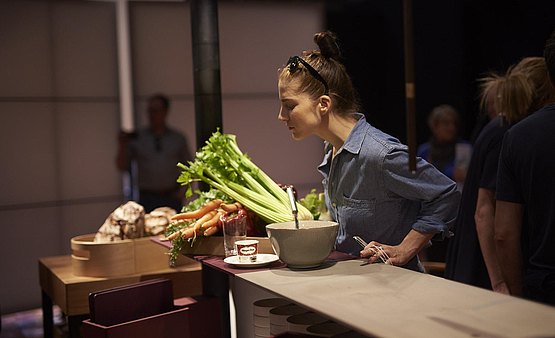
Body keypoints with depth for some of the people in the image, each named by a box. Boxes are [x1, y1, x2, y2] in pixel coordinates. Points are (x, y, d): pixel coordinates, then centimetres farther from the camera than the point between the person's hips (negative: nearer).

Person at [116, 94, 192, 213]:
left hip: (172, 198, 1)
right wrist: (123, 146, -10)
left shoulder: (178, 138, 10)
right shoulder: (137, 138, 7)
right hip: (147, 198, -1)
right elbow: (122, 166, 6)